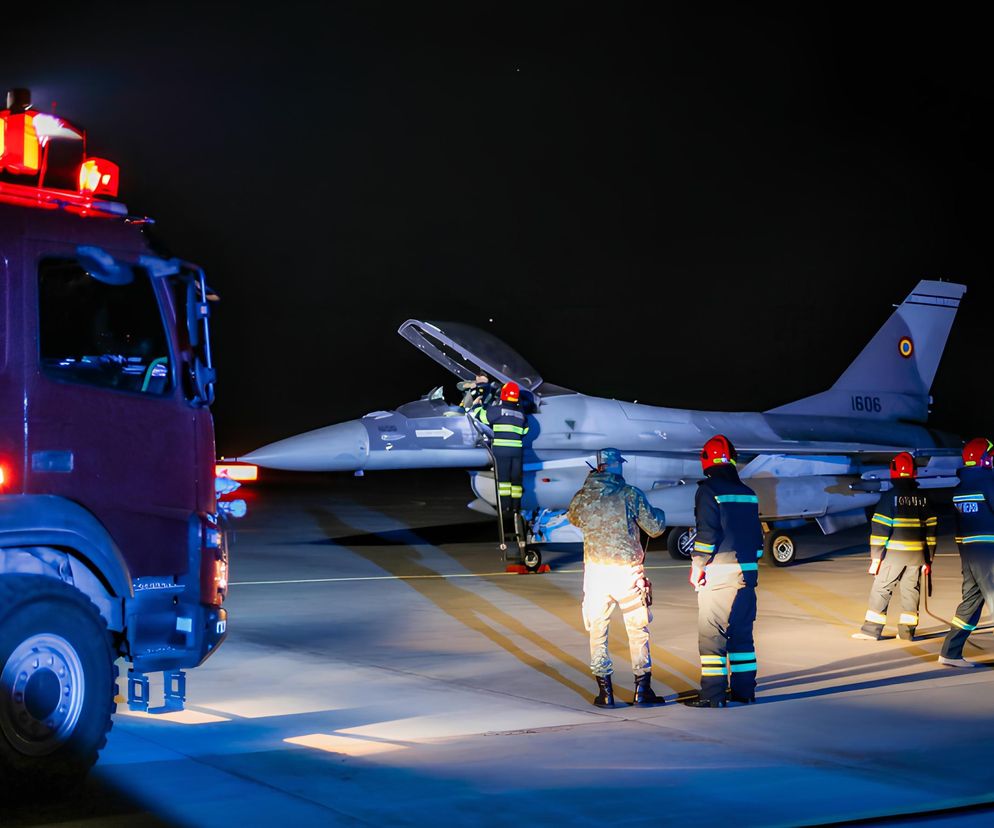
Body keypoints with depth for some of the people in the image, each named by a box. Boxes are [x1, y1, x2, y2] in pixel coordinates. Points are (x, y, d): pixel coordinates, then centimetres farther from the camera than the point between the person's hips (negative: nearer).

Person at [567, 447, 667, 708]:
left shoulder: (583, 496, 0)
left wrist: (589, 483, 23)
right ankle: (642, 691, 11)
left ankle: (605, 693, 9)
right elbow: (655, 528, 0)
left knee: (597, 632, 11)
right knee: (638, 630, 11)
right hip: (627, 571, -2)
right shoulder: (631, 494, -7)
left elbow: (573, 518, 23)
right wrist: (660, 515, 23)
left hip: (596, 570, 2)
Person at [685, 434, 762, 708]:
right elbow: (757, 534, 17)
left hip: (718, 573, -7)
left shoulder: (708, 490, -8)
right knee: (742, 631, 12)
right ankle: (744, 689, 15)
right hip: (746, 572, 7)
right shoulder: (748, 493, 13)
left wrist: (696, 567, -5)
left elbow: (706, 534, -13)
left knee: (711, 633, -3)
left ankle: (713, 694, -4)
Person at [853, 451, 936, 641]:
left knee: (880, 588, 0)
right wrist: (928, 559, 15)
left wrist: (876, 557, -7)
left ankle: (871, 630, -3)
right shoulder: (923, 499, 6)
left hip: (893, 553, -4)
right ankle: (907, 631, 12)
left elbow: (879, 528, -12)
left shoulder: (889, 497, -10)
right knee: (911, 590, 12)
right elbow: (931, 529, 9)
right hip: (916, 554, 4)